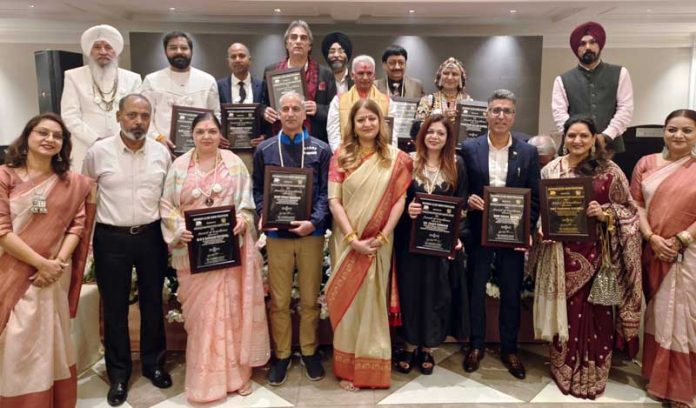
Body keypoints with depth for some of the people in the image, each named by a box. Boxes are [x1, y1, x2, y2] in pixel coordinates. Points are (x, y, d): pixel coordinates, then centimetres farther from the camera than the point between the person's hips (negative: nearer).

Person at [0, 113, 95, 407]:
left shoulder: (73, 182, 5)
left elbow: (77, 226, 0)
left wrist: (58, 263, -13)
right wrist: (41, 262, -12)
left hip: (55, 276, 2)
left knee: (51, 342, 12)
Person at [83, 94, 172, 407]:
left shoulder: (162, 153, 0)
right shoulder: (98, 152, -5)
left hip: (151, 237, 2)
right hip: (111, 239, -1)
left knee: (153, 303, 14)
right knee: (115, 307, 10)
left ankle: (153, 363, 34)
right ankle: (118, 374, 28)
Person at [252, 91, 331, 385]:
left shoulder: (320, 150, 3)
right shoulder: (264, 150, 7)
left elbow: (326, 191, -2)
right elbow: (258, 189, 7)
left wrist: (315, 221, -16)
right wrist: (263, 215, -11)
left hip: (312, 233, 0)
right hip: (277, 234, 1)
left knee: (310, 299, 11)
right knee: (279, 300, 8)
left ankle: (309, 351, 28)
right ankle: (281, 355, 24)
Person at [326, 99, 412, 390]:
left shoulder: (395, 158, 2)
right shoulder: (341, 156, 1)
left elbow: (399, 200, -3)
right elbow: (333, 201, -5)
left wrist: (382, 237, -12)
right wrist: (353, 238, -14)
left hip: (379, 242, 0)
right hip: (347, 240, 0)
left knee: (372, 301, 8)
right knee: (347, 301, 7)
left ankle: (373, 367, 23)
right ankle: (348, 368, 21)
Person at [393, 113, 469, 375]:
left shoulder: (456, 165, 4)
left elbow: (462, 205, 4)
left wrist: (458, 236, -7)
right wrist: (406, 210, -20)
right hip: (411, 239, -1)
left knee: (436, 292, 8)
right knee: (411, 290, 6)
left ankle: (427, 348, 24)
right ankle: (410, 345, 23)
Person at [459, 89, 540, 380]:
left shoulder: (528, 152, 1)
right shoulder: (469, 148, -1)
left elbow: (535, 197, 2)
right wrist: (467, 200, -18)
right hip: (478, 232, 0)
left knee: (511, 292, 11)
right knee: (476, 289, 10)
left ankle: (509, 349, 28)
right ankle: (476, 346, 28)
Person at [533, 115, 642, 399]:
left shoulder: (609, 171, -2)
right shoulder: (550, 170, 5)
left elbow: (628, 209, 2)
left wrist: (606, 214, -17)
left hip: (594, 252, -2)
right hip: (561, 251, 2)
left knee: (594, 310, 6)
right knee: (564, 309, 10)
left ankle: (592, 373, 25)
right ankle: (564, 369, 27)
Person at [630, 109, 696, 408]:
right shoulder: (646, 164, 5)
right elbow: (636, 205, 2)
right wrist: (652, 238, -10)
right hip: (652, 252, 2)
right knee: (656, 314, 14)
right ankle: (655, 374, 31)